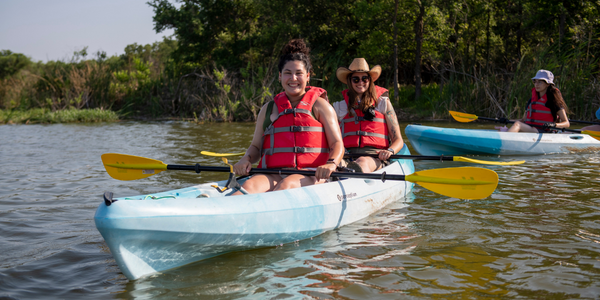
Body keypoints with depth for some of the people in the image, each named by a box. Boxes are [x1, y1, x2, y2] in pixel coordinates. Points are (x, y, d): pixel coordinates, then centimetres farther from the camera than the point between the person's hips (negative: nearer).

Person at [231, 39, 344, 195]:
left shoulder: (319, 105, 11)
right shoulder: (268, 109, 20)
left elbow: (337, 144, 4)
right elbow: (256, 146, 21)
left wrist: (331, 164, -18)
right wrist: (246, 159, -3)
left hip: (310, 176, -2)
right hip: (274, 175, 3)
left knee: (286, 185, -37)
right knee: (251, 185, -31)